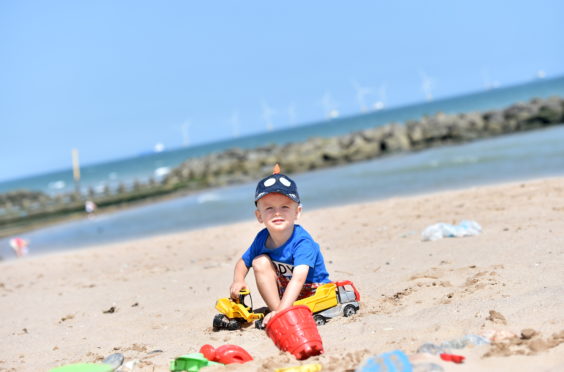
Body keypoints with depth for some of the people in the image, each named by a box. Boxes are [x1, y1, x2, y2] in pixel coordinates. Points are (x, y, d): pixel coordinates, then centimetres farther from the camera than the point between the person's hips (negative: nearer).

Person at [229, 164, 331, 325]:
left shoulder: (302, 242, -28)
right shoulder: (262, 239, -8)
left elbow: (299, 279, -41)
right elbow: (243, 262, 10)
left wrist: (281, 311, -53)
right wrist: (238, 281, -14)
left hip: (314, 291, -6)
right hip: (284, 293, 6)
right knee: (260, 261, -12)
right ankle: (275, 307, -19)